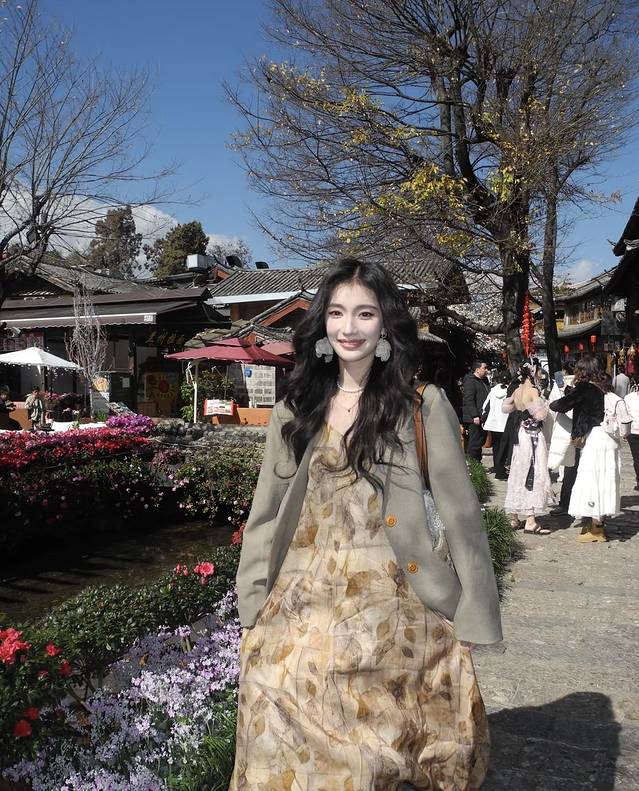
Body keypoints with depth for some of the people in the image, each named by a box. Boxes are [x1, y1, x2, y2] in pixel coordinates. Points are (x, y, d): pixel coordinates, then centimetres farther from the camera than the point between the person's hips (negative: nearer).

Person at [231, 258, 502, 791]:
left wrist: (473, 617, -5)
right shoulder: (295, 411, 5)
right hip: (303, 613, 3)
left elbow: (460, 514, -4)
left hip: (390, 613, -3)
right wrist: (255, 606, 5)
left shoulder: (424, 406, -5)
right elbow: (265, 513, 8)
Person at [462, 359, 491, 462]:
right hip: (475, 419, -10)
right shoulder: (470, 381, -9)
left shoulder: (483, 381, 21)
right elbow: (468, 400, -17)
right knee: (474, 444, -8)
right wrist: (475, 416, -23)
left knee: (480, 442, 12)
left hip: (482, 418, 10)